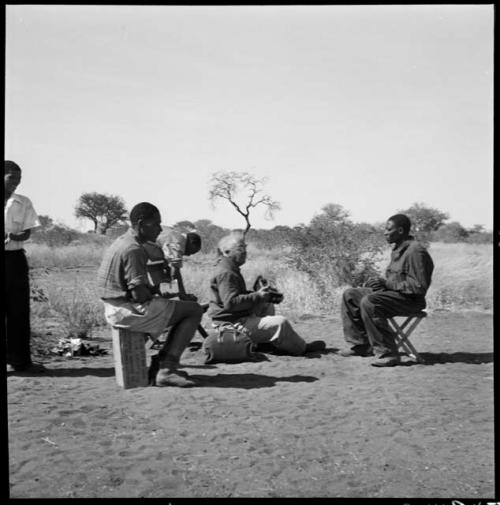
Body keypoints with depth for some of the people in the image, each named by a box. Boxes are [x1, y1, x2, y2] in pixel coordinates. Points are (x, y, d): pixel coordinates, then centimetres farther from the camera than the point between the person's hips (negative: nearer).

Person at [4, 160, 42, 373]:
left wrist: (14, 236, -19)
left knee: (19, 309, 5)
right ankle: (12, 360, 8)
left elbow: (27, 232, 2)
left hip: (15, 258, 2)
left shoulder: (23, 202, 6)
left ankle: (20, 360, 13)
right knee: (11, 310, -1)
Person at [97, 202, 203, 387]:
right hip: (131, 311, -10)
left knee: (183, 307, 23)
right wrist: (156, 294, -2)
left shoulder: (121, 241, 12)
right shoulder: (134, 249, -20)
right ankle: (167, 369, -5)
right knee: (194, 310, -2)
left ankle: (162, 363, 18)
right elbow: (139, 294, -23)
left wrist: (153, 289, 8)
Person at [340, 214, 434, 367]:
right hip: (392, 293, 10)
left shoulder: (415, 251, -18)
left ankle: (387, 353, -26)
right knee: (349, 295, 5)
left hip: (410, 300, -10)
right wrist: (380, 282, 2)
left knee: (368, 302, -33)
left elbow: (419, 286, -22)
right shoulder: (397, 249, 14)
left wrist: (387, 283, -22)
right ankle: (361, 344, 7)